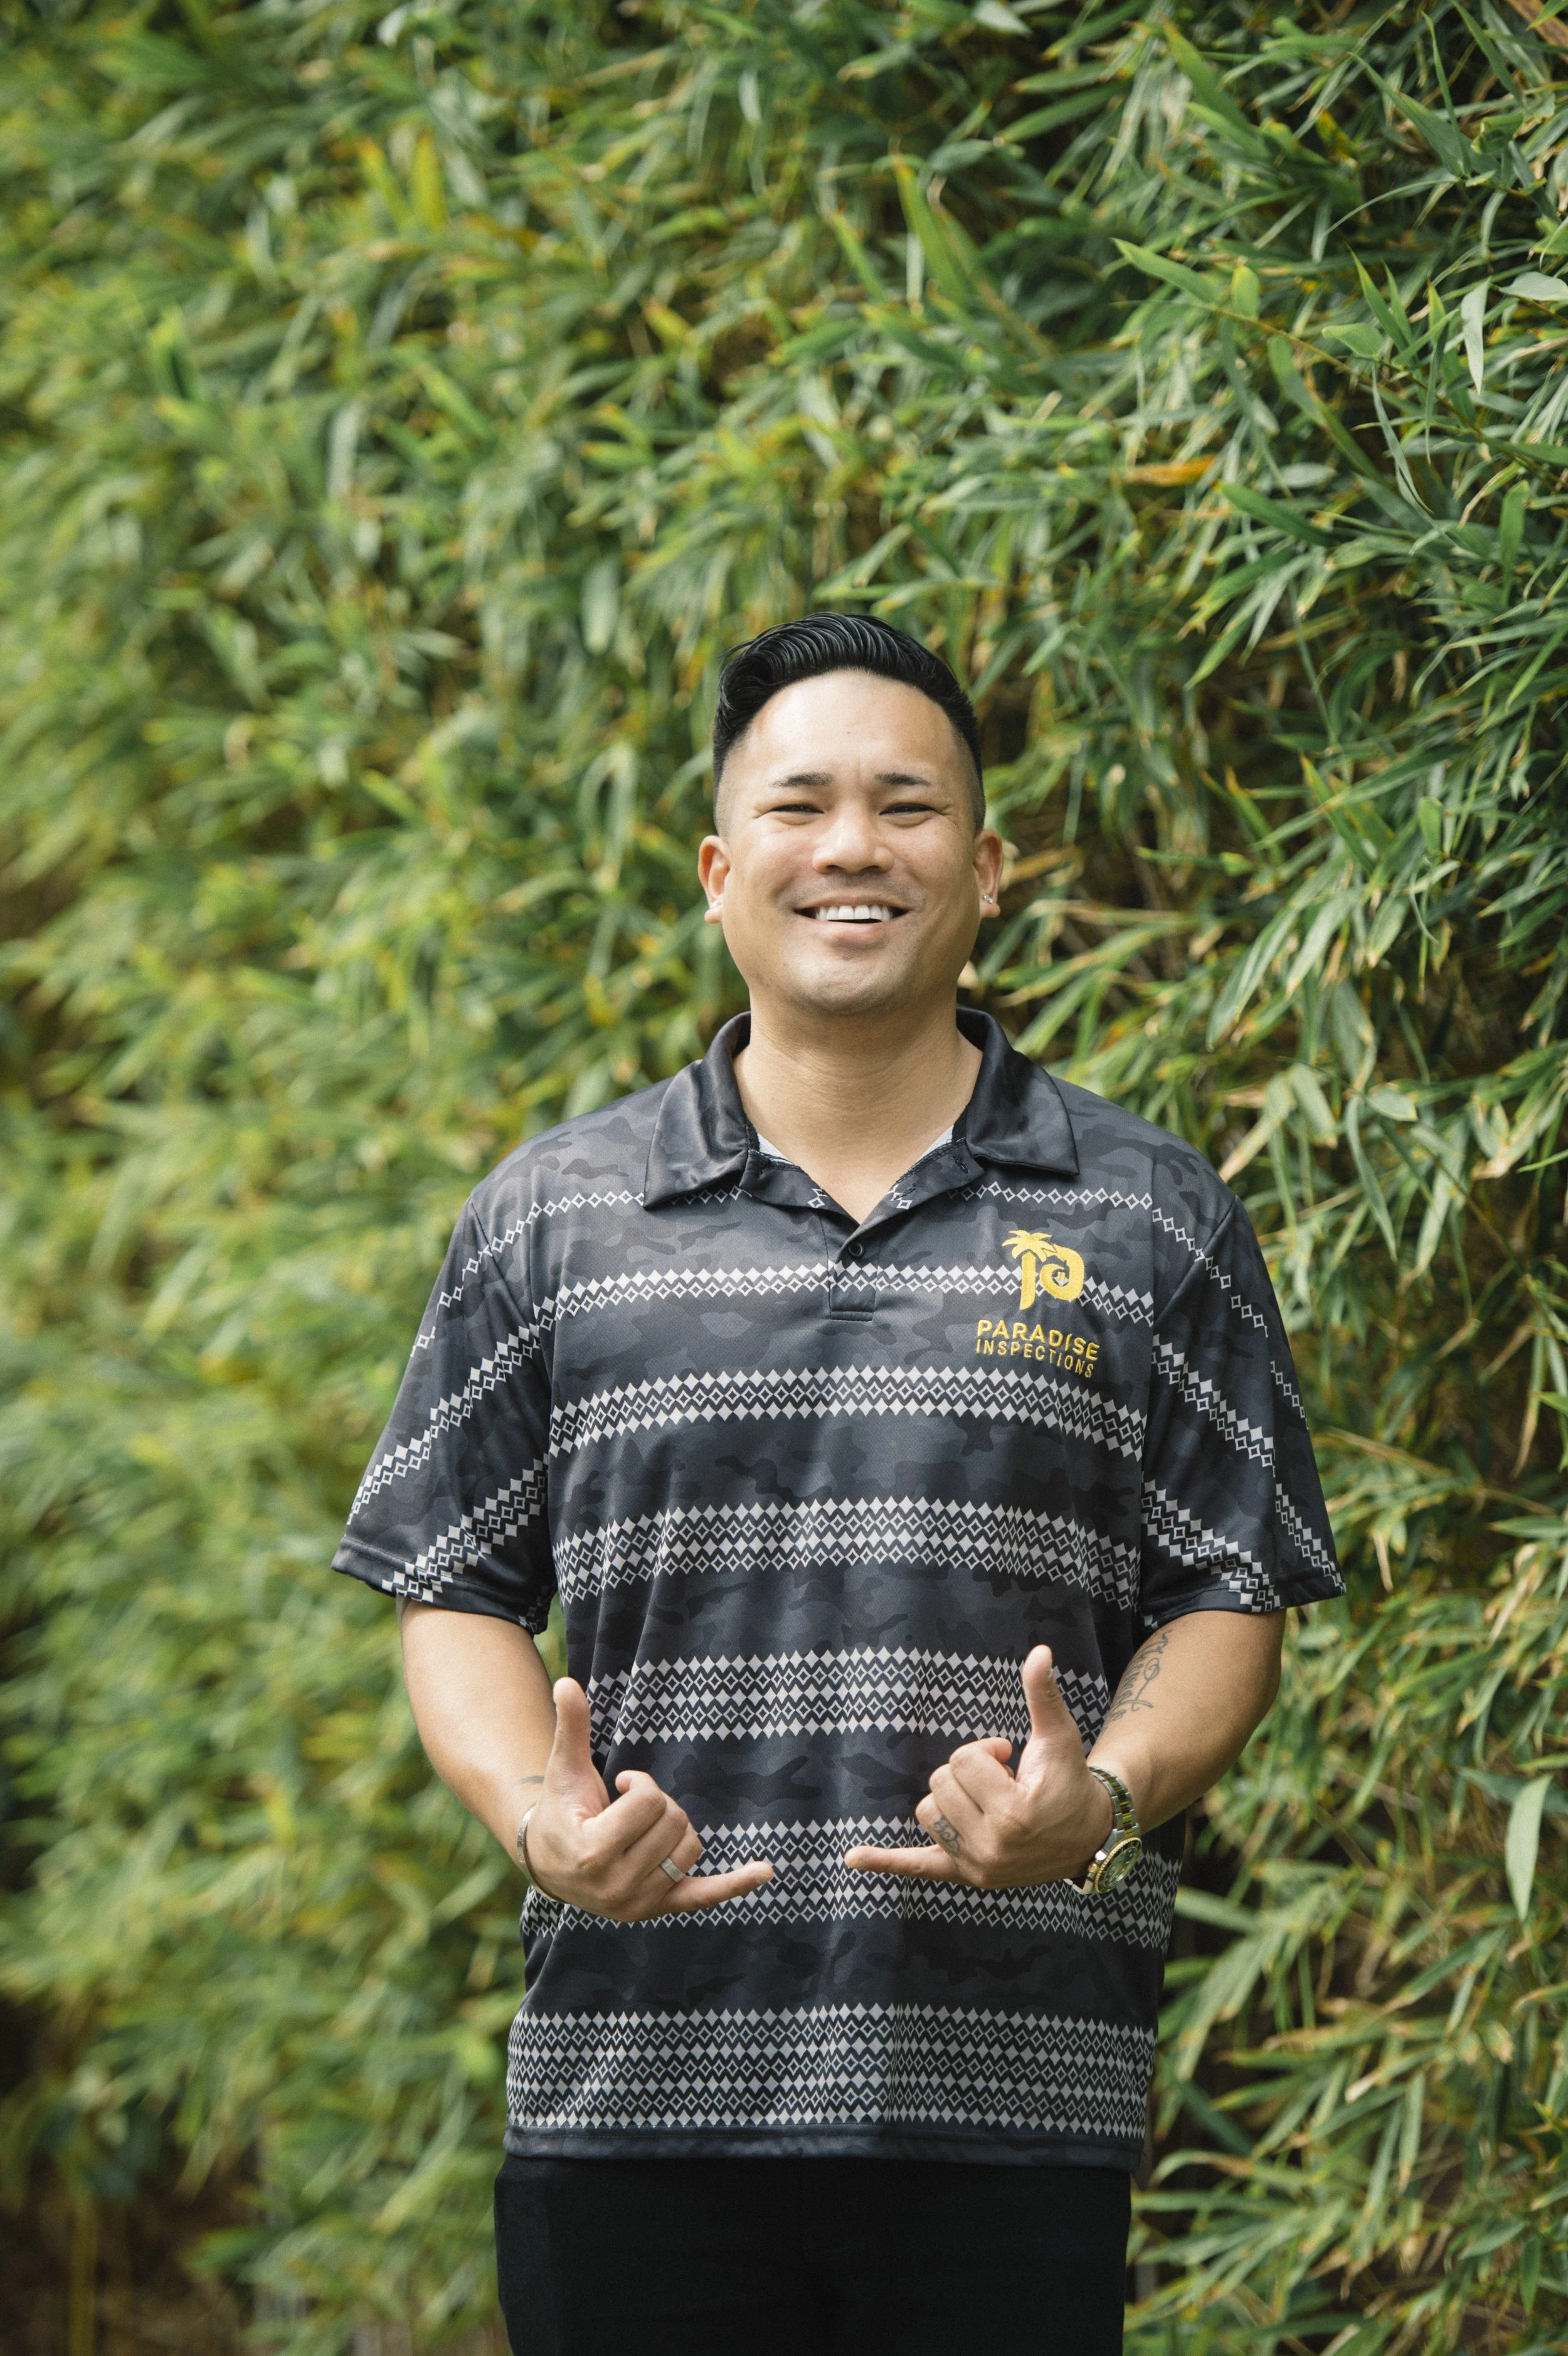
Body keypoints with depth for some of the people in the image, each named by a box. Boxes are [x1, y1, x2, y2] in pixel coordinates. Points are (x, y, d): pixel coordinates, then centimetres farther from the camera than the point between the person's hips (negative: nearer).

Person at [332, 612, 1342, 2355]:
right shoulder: (552, 1220, 11)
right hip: (632, 2083, 1)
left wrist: (1105, 1802, -13)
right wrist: (537, 1810, -10)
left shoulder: (1151, 1222, 9)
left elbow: (1230, 1599, 7)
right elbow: (456, 1587, 11)